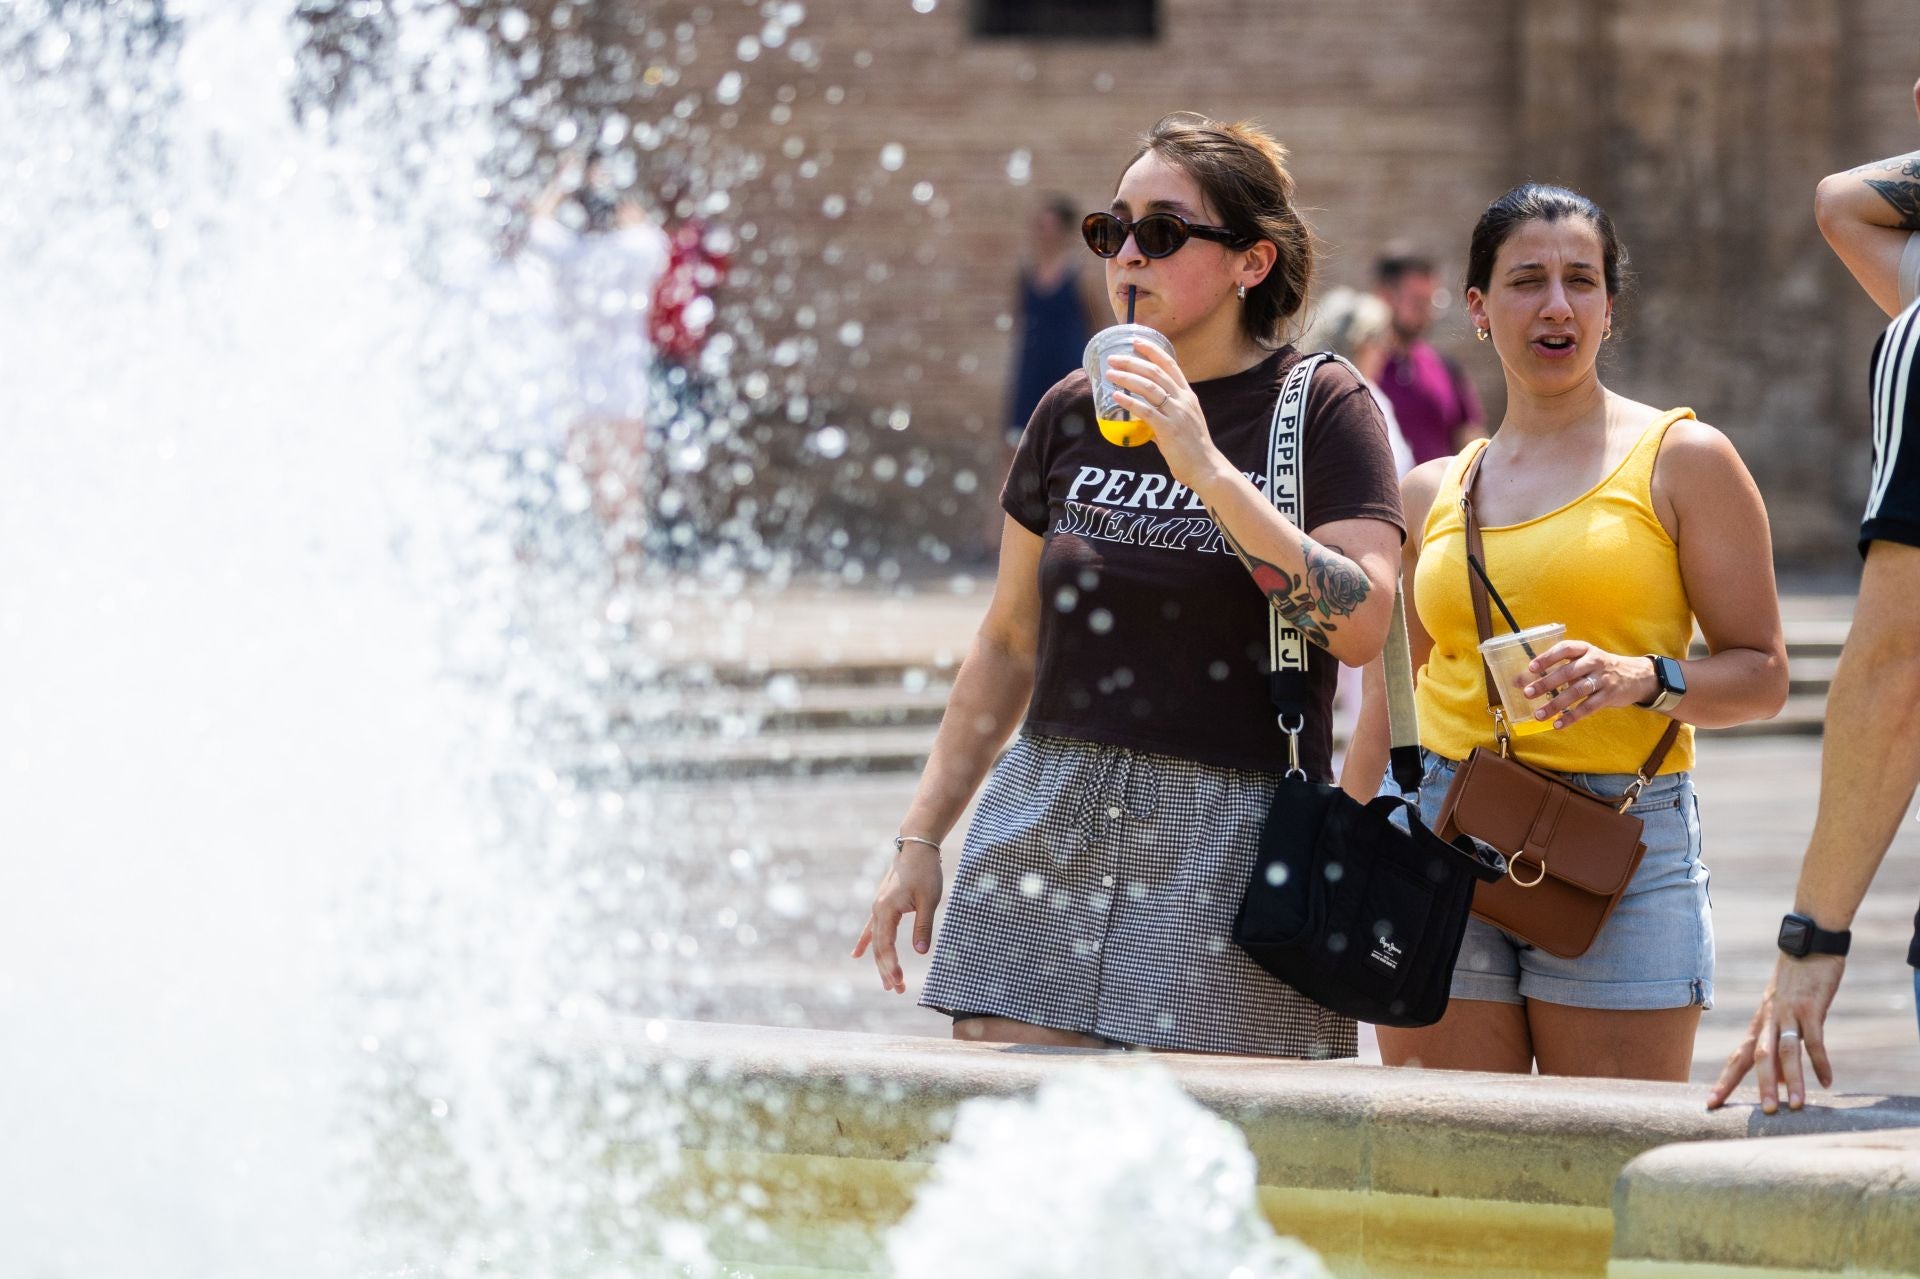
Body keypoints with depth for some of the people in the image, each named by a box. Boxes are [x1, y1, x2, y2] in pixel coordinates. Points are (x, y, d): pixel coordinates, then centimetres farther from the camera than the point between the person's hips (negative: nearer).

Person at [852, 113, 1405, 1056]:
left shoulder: (1323, 411, -2)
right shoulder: (1071, 413, 11)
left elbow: (1361, 623, -16)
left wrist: (1207, 468, -20)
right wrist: (920, 838, 16)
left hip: (1230, 839, -4)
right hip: (1045, 825, 4)